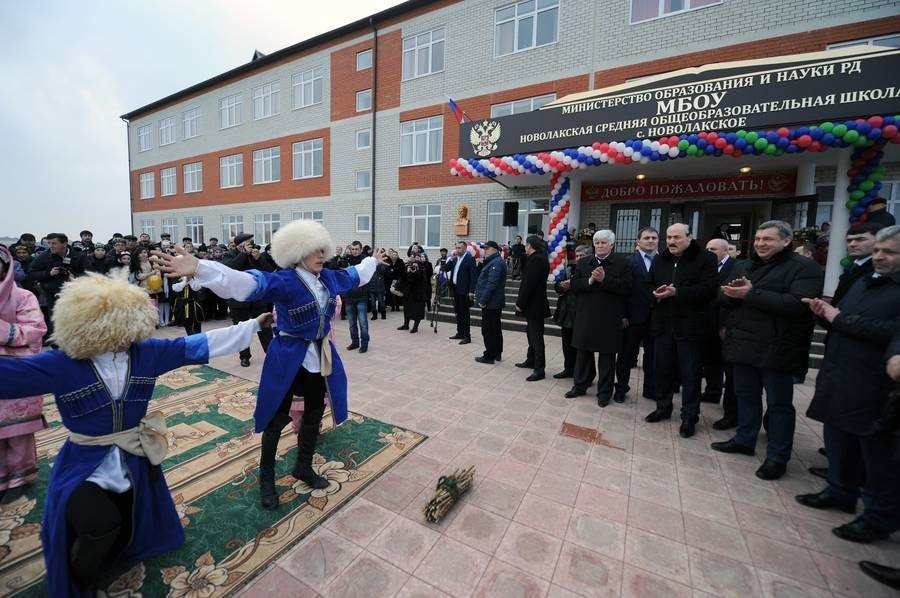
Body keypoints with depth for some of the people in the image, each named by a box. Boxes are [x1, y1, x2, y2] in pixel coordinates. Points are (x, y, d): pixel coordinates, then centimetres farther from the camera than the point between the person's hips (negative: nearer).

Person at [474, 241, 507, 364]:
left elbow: (491, 284, -24)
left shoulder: (496, 263, -17)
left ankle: (489, 356, 4)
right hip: (495, 302, 11)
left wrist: (483, 300, -21)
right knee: (495, 328, 16)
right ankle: (497, 353, 26)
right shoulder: (493, 261, 17)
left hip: (490, 303, -11)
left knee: (488, 330, -4)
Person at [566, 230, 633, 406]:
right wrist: (590, 281, -15)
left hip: (609, 319, -3)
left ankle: (604, 392, 20)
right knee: (583, 353, 13)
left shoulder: (622, 263, -2)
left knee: (607, 357, 7)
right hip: (585, 317, 4)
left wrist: (604, 279, -21)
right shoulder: (583, 263, 9)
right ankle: (580, 385, 28)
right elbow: (574, 286, 1)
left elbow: (627, 288, -13)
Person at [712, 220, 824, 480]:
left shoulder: (804, 268, -7)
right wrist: (730, 293, -13)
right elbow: (725, 299, 10)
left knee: (779, 403, 6)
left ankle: (777, 457, 18)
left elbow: (798, 304, -22)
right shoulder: (744, 266, 13)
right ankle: (744, 440, 33)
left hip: (775, 349, -6)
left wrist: (751, 294, -23)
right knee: (746, 396, 17)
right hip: (744, 344, 6)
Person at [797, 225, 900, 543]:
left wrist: (839, 318, -17)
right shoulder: (863, 282, 15)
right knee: (838, 439, 19)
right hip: (838, 378, 8)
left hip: (873, 387, -8)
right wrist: (826, 312, -1)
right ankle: (840, 491, 36)